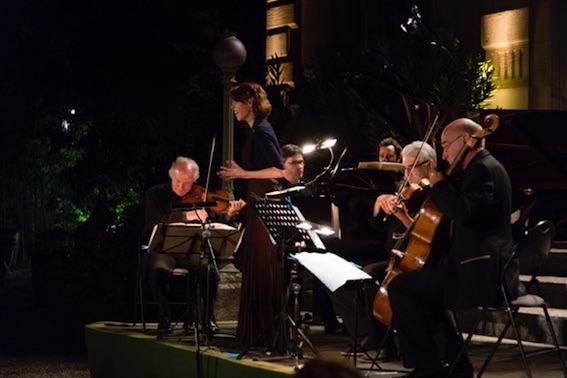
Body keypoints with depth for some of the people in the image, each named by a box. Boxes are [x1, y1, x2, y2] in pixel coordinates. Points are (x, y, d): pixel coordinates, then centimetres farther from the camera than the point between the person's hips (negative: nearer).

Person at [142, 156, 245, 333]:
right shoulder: (156, 194, 0)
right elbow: (153, 223, -17)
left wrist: (229, 215, -16)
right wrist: (185, 216, -25)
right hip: (163, 249, -2)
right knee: (159, 269, -34)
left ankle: (208, 316, -8)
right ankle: (164, 318, -15)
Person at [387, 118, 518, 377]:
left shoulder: (483, 169, -15)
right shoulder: (486, 167, 19)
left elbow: (464, 213, -30)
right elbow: (462, 211, 26)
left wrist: (439, 186, -15)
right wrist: (444, 184, 13)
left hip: (478, 274, -12)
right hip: (485, 270, 12)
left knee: (400, 287, -14)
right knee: (422, 289, 30)